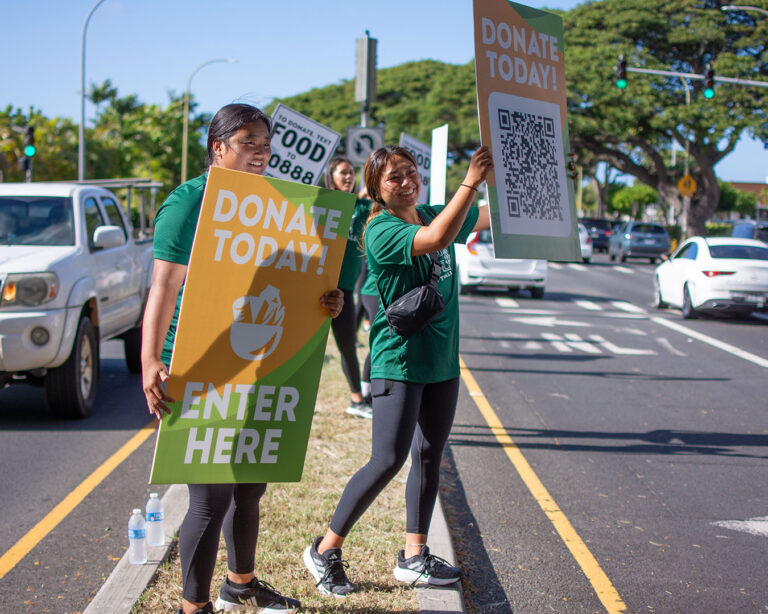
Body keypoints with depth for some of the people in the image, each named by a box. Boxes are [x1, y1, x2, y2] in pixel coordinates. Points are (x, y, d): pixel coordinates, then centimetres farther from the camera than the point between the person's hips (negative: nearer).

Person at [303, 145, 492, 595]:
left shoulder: (433, 214, 8)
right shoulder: (381, 231, -15)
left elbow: (493, 215, 15)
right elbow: (435, 240, -33)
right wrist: (470, 182, -35)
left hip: (442, 359, 8)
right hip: (398, 360, -8)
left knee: (430, 457, 11)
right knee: (388, 461, -10)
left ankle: (414, 557, 21)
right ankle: (326, 550, 5)